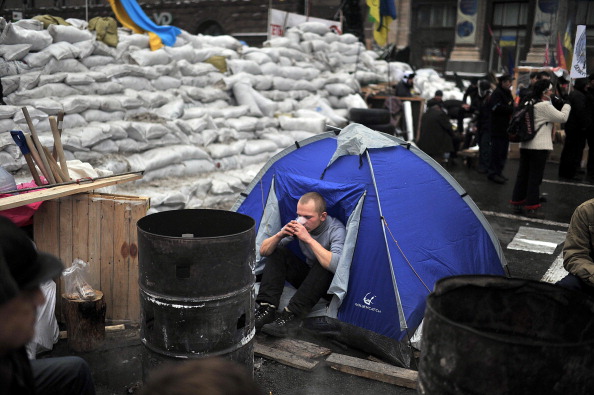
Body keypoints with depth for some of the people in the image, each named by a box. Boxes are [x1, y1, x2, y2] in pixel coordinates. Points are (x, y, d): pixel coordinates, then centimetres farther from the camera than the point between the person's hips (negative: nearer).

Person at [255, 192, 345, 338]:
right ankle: (266, 309, -22)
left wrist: (309, 239, -40)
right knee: (277, 252, -12)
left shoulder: (336, 230, -24)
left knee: (324, 264, -36)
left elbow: (337, 265, -43)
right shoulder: (297, 224, -9)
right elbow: (264, 251, -6)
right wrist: (280, 235, -27)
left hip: (328, 285, -5)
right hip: (307, 277, 5)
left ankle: (291, 316, -34)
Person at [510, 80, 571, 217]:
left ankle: (518, 203, 18)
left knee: (523, 174, 12)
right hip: (539, 146, -8)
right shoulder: (545, 106, -14)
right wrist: (567, 104, 4)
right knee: (535, 176, -2)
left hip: (525, 145, 8)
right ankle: (531, 207, 3)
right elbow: (562, 117, -10)